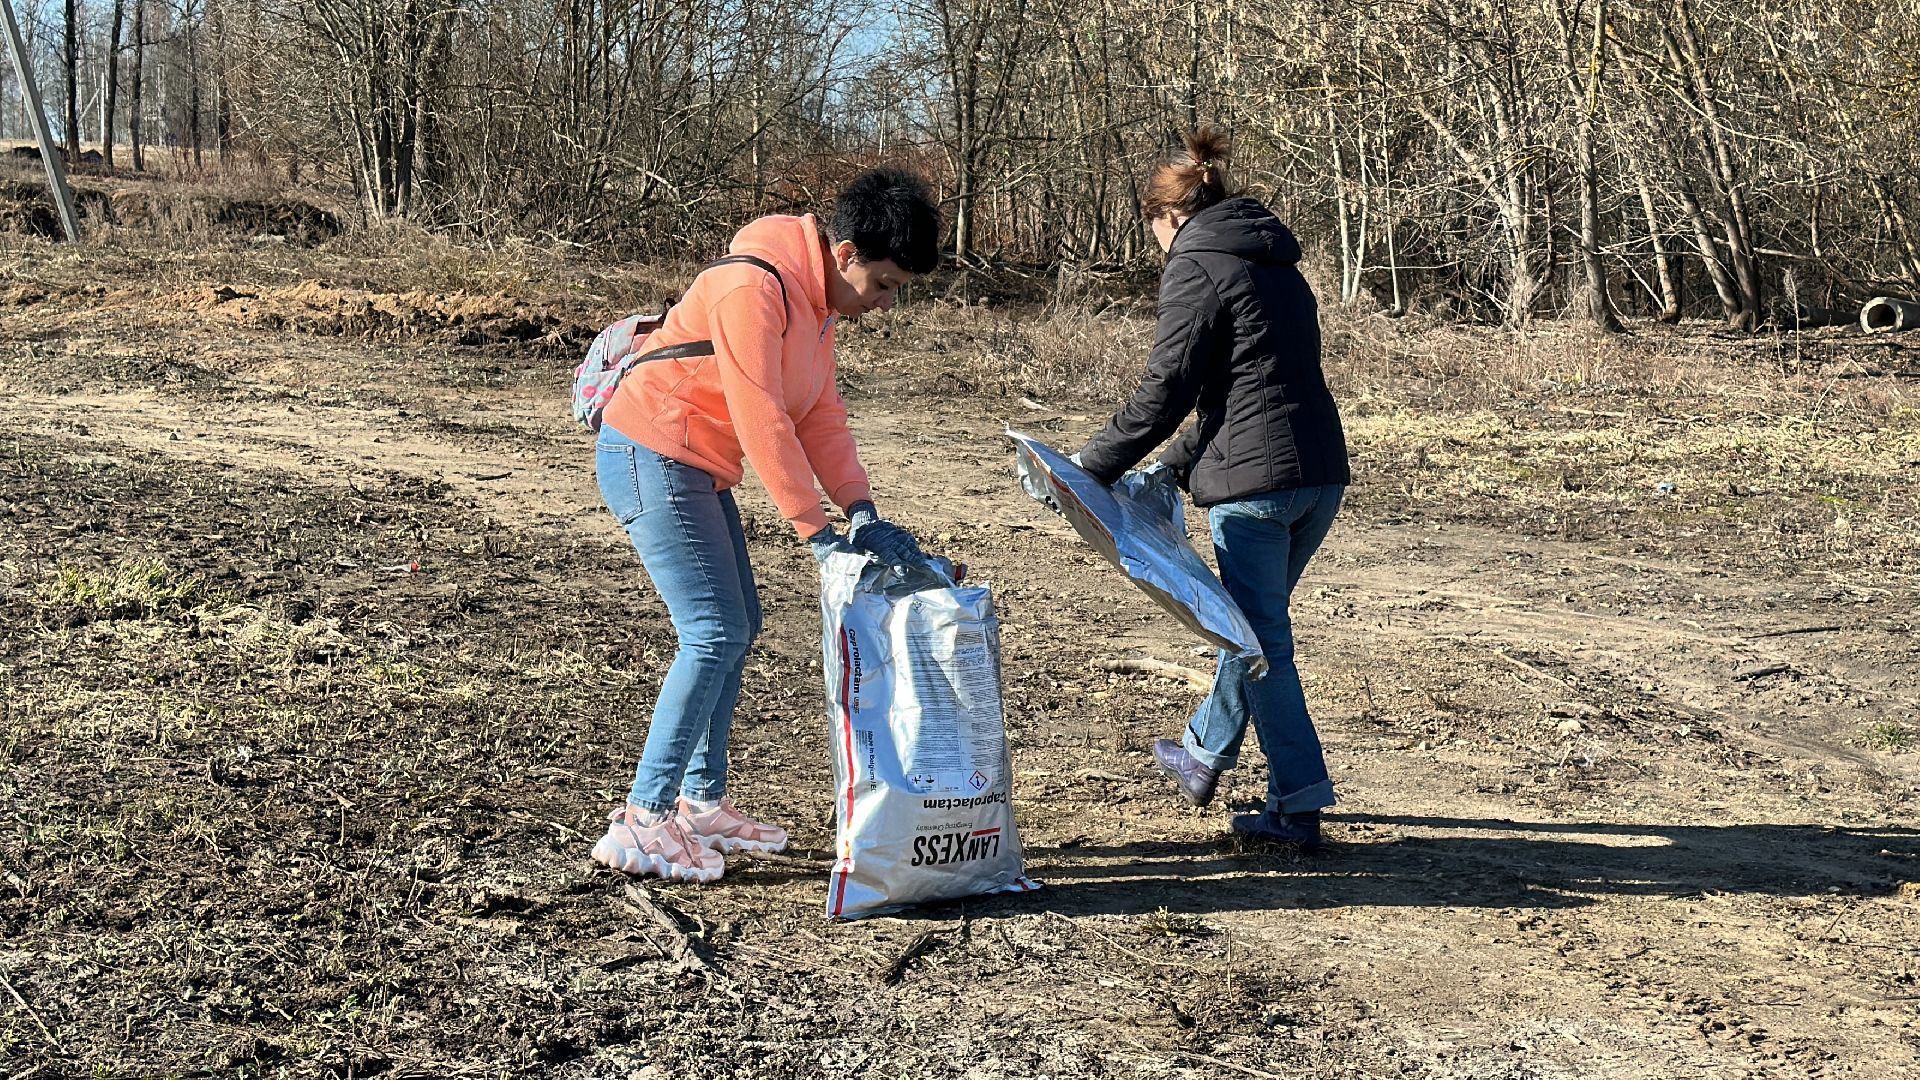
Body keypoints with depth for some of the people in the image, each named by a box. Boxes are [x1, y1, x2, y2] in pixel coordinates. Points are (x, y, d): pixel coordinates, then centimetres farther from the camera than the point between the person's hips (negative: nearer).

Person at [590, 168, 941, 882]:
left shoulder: (818, 298, 9)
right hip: (650, 457, -10)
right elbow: (762, 421, -26)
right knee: (715, 634, -14)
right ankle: (641, 822, -9)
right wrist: (818, 535, -24)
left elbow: (821, 415, 7)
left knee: (737, 626, 12)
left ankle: (702, 802, 22)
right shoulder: (756, 287, -23)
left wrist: (863, 514, -5)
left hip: (695, 468, 10)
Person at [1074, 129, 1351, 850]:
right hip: (1321, 472, 9)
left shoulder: (1196, 268, -5)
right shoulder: (1278, 267, 21)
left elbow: (1165, 392, -9)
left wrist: (1092, 466, 1)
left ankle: (1299, 808, 3)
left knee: (1262, 639, 0)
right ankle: (1205, 753, 40)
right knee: (1253, 619, 22)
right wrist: (1175, 466, 23)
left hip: (1255, 479, -9)